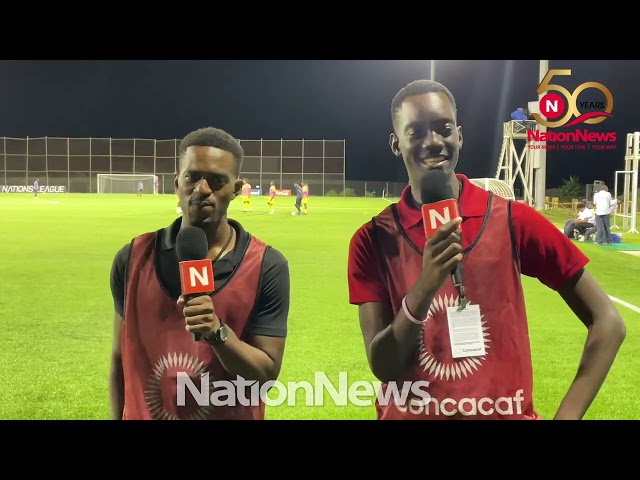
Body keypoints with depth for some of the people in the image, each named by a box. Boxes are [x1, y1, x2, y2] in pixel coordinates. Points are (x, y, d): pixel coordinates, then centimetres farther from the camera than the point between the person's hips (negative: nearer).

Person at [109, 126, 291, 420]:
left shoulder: (266, 266, -13)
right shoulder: (133, 259, -7)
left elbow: (267, 372, -14)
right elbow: (121, 358, 1)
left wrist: (218, 333, -28)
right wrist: (117, 418, 4)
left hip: (232, 415, -1)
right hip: (141, 414, 2)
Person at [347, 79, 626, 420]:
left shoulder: (513, 221, -9)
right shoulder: (372, 239, -8)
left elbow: (608, 323, -4)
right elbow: (381, 366, -12)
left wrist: (565, 414, -11)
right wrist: (424, 288, -26)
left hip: (506, 413, 0)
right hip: (407, 414, 0)